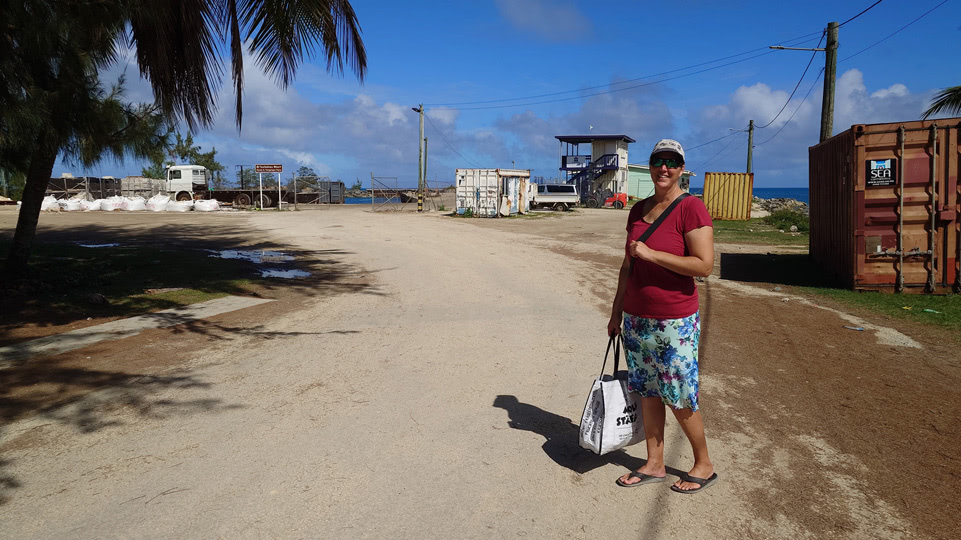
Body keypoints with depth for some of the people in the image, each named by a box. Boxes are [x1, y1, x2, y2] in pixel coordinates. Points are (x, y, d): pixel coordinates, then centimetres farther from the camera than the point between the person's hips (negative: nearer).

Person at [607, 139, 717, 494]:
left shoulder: (691, 208, -12)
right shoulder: (638, 210, 10)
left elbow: (704, 265, -20)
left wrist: (651, 253, -21)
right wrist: (617, 312, 15)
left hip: (675, 322, -6)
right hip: (636, 319, 6)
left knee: (680, 399, 3)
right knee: (647, 393, 12)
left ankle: (704, 465, 23)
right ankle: (654, 464, 26)